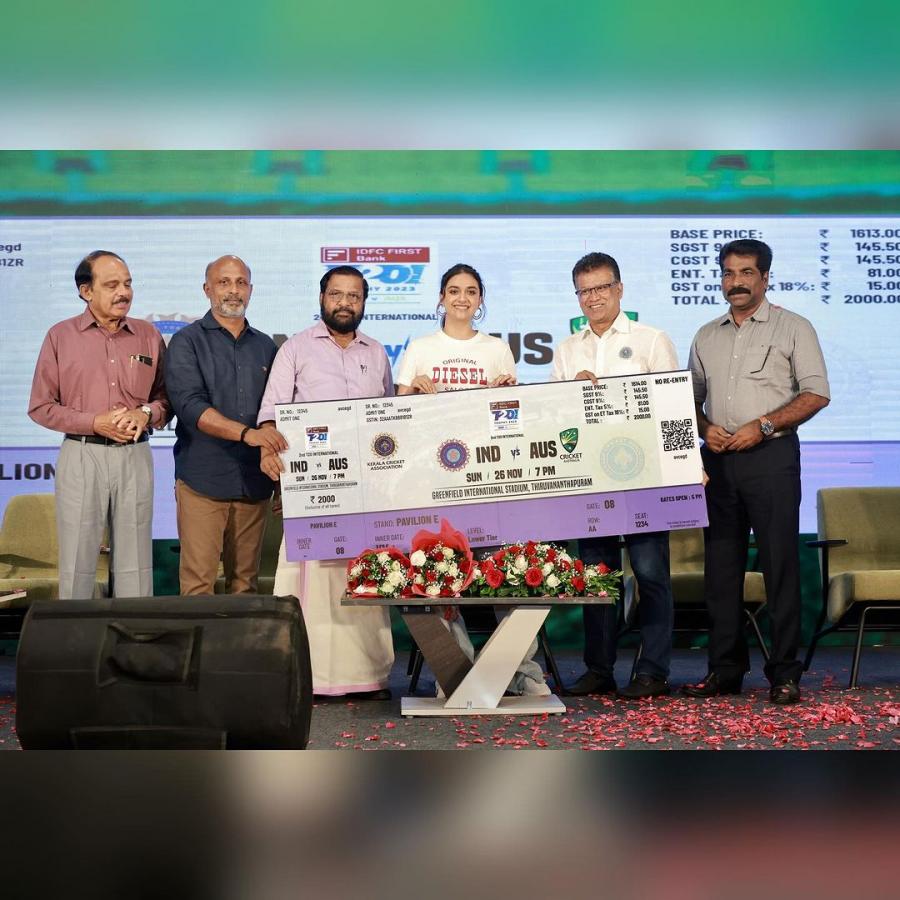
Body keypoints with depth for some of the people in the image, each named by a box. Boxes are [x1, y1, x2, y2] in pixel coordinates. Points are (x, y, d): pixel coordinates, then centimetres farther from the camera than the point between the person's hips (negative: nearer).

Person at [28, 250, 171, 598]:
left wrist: (145, 414, -10)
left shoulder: (149, 335, 7)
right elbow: (40, 406, 0)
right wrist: (95, 422, -12)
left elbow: (166, 396, 12)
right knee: (77, 562, 3)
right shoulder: (60, 336, 1)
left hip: (135, 456, 2)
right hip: (81, 455, -2)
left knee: (135, 564, 7)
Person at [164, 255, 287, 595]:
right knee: (198, 583, -6)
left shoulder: (265, 347, 16)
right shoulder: (187, 342, 1)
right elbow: (190, 405, -13)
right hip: (203, 481, -4)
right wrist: (246, 433, -26)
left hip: (254, 483, 4)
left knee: (245, 583, 8)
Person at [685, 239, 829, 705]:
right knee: (721, 566, 7)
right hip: (717, 458, 5)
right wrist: (704, 426, -1)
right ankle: (725, 669, 15)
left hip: (771, 456, -5)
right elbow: (692, 396, 20)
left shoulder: (793, 328, 2)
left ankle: (784, 673, 0)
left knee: (780, 565, -5)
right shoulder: (707, 336, 16)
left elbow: (816, 394, -4)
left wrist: (762, 426, -14)